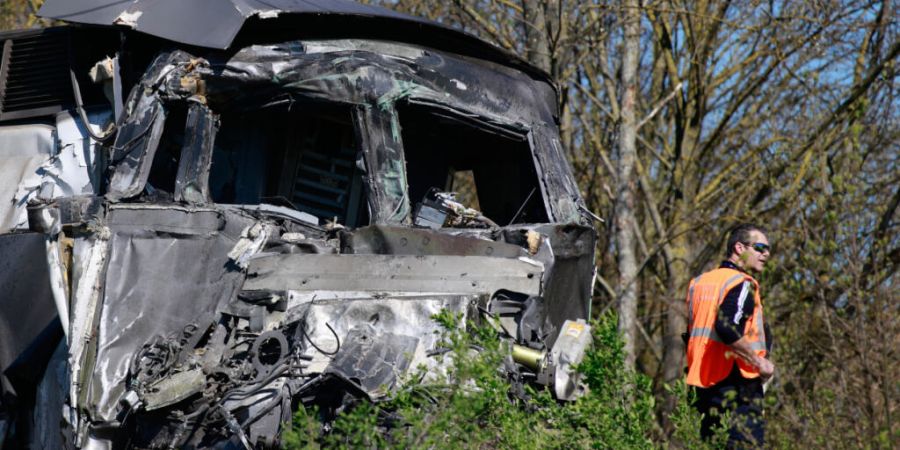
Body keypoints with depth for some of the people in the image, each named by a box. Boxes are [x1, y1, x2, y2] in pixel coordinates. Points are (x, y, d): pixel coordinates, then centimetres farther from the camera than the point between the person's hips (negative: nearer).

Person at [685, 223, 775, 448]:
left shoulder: (699, 282, 16)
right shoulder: (742, 284, -10)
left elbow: (691, 335, 19)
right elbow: (727, 328, -26)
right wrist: (760, 363, -17)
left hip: (704, 381, 8)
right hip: (737, 380, -8)